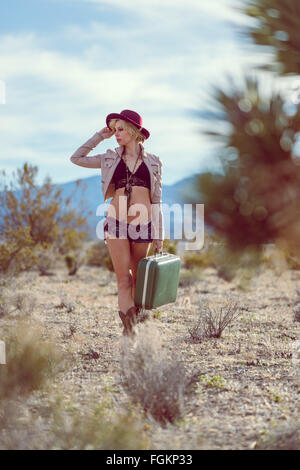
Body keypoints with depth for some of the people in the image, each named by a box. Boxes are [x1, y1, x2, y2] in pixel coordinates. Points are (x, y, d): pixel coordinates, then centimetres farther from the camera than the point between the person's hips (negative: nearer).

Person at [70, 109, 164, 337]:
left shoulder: (153, 162, 8)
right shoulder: (111, 159, 10)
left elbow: (156, 201, 8)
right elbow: (76, 158, 11)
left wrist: (159, 235, 5)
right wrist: (99, 137, 9)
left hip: (143, 226, 0)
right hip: (116, 224, 0)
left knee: (138, 279, 9)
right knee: (124, 279, -6)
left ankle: (133, 323, 25)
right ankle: (128, 330, -6)